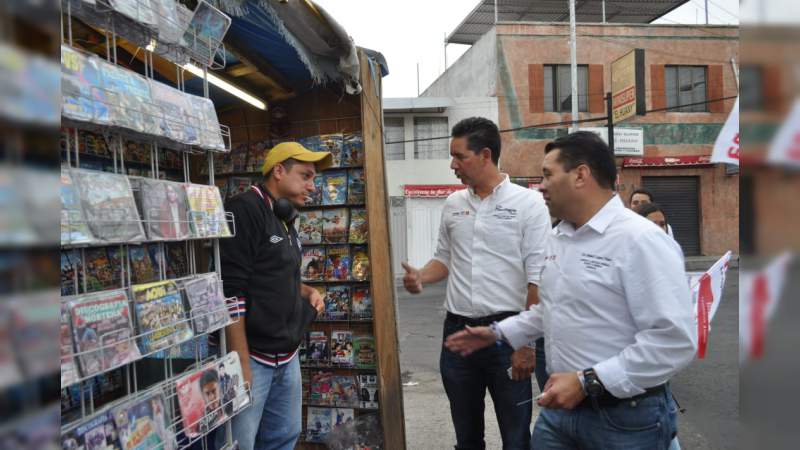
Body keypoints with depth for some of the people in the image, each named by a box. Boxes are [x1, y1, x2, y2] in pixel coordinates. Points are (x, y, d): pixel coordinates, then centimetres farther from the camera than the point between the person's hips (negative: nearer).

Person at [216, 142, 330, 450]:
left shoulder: (285, 220, 13)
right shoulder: (244, 210, -15)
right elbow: (230, 292, -21)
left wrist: (306, 291, 5)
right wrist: (241, 362, -22)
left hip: (288, 356, 9)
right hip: (252, 356, -9)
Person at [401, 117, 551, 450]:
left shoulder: (528, 203, -7)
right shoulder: (453, 204, 8)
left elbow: (537, 279, -9)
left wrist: (528, 342, -12)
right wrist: (420, 277, -3)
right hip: (457, 330, 5)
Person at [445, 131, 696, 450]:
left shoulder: (640, 240, -19)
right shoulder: (557, 238, 7)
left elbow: (674, 340, -25)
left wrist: (587, 382, -25)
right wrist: (499, 333, 14)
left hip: (625, 416, -7)